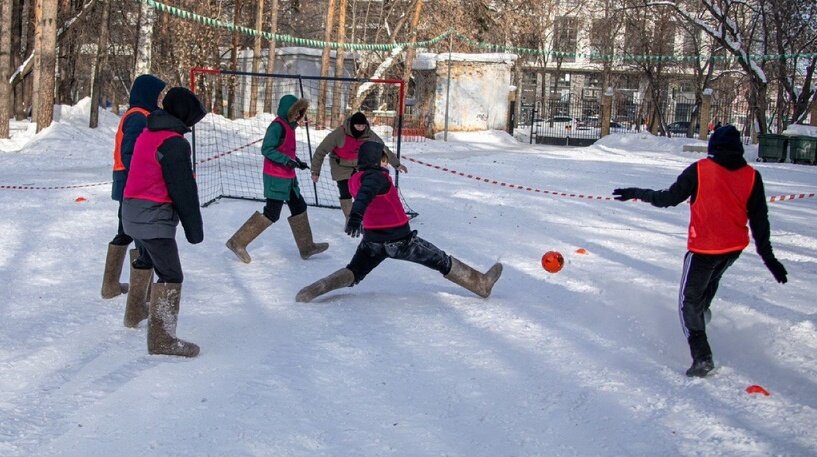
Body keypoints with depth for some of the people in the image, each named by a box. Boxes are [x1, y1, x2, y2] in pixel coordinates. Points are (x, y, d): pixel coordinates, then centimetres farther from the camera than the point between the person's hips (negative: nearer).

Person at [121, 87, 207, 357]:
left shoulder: (146, 134, 12)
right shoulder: (174, 143, -17)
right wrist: (194, 229, -10)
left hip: (132, 210, 10)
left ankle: (138, 309, 50)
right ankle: (161, 338, -15)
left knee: (147, 256, 32)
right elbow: (184, 191, -16)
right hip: (155, 216, -10)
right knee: (171, 275, -10)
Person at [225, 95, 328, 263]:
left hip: (288, 177, 10)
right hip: (276, 178, -10)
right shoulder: (277, 125, -17)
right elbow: (266, 149, -22)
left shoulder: (289, 125, 11)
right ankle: (238, 242, -1)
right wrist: (286, 160, -28)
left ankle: (306, 247, 26)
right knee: (272, 213, -8)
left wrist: (297, 162, 8)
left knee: (299, 207, 15)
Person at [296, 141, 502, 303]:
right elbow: (365, 193, -37)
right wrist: (356, 216, -53)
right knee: (441, 260, 7)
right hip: (399, 239, -6)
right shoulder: (377, 176, -19)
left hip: (371, 240, 6)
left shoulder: (356, 179, 4)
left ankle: (317, 289, -8)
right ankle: (481, 284, 18)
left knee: (353, 273, 17)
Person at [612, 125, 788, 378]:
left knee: (689, 301, 2)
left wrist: (637, 193, 9)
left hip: (704, 248, -4)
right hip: (735, 247, 5)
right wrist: (768, 257, 7)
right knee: (711, 279, 34)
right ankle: (702, 313, 50)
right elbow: (759, 221, 1)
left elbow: (669, 198, -6)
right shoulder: (752, 176, -2)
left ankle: (702, 356, -8)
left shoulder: (699, 170, -11)